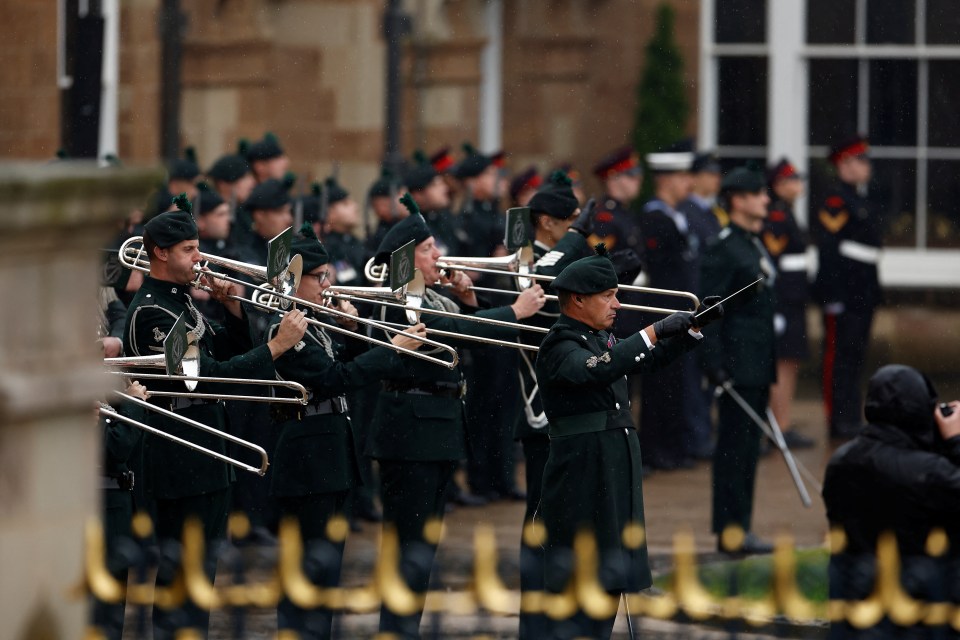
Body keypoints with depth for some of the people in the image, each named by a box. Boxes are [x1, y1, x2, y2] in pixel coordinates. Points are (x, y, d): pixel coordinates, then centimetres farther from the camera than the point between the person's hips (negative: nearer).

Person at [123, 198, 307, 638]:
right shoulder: (151, 311, -19)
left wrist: (233, 308, 2)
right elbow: (211, 374, -24)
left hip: (204, 451, 10)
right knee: (182, 571, -7)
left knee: (200, 565, 16)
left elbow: (226, 350, 19)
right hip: (180, 458, -10)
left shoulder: (179, 300, 13)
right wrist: (277, 346, -23)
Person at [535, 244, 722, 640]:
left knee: (609, 584, 12)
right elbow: (596, 369, -33)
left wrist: (694, 327, 15)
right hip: (583, 485, -9)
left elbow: (652, 359, 28)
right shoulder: (559, 346, -13)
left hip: (614, 485, 9)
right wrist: (654, 331, -33)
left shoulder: (601, 339, 15)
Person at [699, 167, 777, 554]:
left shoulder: (756, 245, 17)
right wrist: (714, 364, -21)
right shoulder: (723, 249, -13)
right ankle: (730, 531, -3)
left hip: (758, 365, 9)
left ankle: (739, 527, 17)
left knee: (749, 448, 12)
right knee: (735, 447, -6)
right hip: (737, 363, -9)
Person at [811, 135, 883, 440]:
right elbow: (826, 249, -16)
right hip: (844, 293, -9)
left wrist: (874, 291, 19)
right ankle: (839, 420, -4)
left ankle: (851, 419, 17)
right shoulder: (836, 201, -11)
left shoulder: (865, 203, 18)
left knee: (855, 357, 12)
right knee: (839, 356, -6)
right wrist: (833, 296, -20)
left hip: (863, 294, 9)